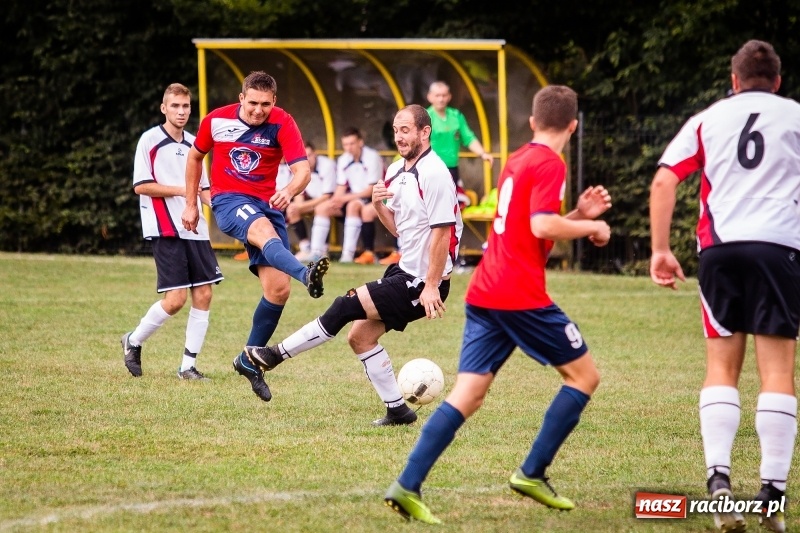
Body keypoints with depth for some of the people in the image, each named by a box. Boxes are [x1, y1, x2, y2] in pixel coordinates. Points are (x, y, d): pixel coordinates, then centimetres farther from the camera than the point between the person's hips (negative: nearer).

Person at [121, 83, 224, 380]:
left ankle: (188, 366, 7)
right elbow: (141, 186, -9)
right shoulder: (150, 140, -4)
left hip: (195, 230, 6)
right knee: (174, 299, -12)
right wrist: (181, 190, -15)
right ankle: (133, 342, 12)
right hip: (165, 230, -6)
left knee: (203, 295, -1)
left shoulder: (193, 144, 15)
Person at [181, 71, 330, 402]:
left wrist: (289, 191, -43)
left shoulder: (282, 124, -9)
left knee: (279, 289, -6)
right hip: (228, 201, -2)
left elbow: (302, 169, -21)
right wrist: (191, 204, 15)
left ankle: (250, 360, 14)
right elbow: (195, 156, 15)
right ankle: (306, 275, -71)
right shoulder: (217, 120, -4)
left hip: (266, 203, 2)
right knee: (265, 231, -38)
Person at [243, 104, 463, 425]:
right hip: (405, 271, 10)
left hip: (421, 282, -10)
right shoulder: (396, 172, 10)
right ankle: (397, 411, 18)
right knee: (360, 335, 10)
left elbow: (442, 232, -21)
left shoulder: (433, 174, -18)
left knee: (346, 306, -13)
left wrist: (431, 286, -23)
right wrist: (378, 205, -2)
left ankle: (278, 354, -2)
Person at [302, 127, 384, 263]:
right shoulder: (343, 160, 7)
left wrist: (346, 198, -21)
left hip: (371, 198, -7)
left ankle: (348, 254, -38)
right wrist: (336, 200, -16)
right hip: (352, 198, 7)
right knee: (321, 208, -7)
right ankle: (316, 252, -11)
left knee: (353, 205, -37)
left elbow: (372, 189, -17)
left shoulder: (372, 157, -14)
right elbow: (341, 187, 8)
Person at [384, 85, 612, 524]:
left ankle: (407, 486, -12)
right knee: (583, 374, 8)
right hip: (521, 295, -8)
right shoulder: (550, 165, -7)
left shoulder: (516, 161, 20)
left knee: (468, 394, 1)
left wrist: (578, 214, 20)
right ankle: (532, 473, 4)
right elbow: (542, 226, -21)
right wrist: (590, 227, -6)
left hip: (484, 293, 8)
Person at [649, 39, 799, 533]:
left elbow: (664, 181, 6)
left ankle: (718, 475, -6)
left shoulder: (707, 119, 15)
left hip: (720, 246, 2)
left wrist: (661, 250, 6)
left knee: (722, 367, 9)